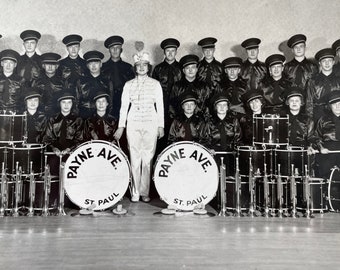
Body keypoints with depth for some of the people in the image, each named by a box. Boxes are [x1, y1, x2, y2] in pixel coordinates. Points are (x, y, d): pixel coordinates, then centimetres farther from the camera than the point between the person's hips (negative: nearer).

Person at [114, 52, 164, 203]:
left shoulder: (155, 84, 8)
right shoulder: (129, 85, 9)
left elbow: (160, 106, 7)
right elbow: (124, 106, 8)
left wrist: (161, 125, 2)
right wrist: (121, 126, 2)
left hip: (150, 124, 0)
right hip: (133, 124, 1)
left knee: (147, 159, -2)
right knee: (135, 159, 0)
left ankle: (145, 192, 7)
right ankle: (135, 192, 8)